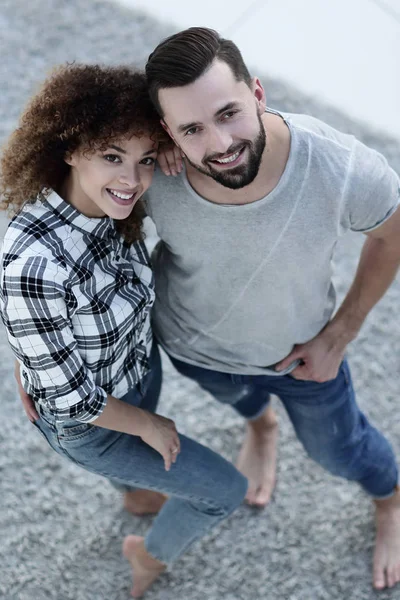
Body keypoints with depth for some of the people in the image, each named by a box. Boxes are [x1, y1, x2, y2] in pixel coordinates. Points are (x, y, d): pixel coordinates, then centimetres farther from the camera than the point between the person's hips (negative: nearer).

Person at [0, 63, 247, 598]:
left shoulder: (108, 206, -23)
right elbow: (68, 395, -30)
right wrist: (149, 426, -14)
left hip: (139, 364, 6)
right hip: (86, 421, -6)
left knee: (141, 454, 38)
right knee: (225, 490, 10)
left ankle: (135, 490, 75)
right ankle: (152, 555, 42)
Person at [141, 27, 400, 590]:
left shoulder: (346, 171, -41)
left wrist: (339, 335, -12)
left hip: (300, 349, -1)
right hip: (193, 345, 1)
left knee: (338, 447, 27)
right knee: (236, 395, 37)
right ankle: (260, 427, 77)